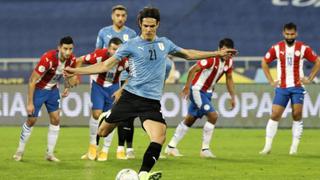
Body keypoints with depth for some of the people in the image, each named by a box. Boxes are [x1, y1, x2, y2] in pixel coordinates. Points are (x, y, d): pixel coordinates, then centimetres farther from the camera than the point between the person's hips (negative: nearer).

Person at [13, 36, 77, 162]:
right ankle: (20, 151, 18)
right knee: (31, 120, 1)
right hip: (38, 89, -5)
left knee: (56, 119, -1)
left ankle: (50, 153, 9)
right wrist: (30, 103, -26)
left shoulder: (71, 60, -16)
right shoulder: (48, 59, -34)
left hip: (53, 89, 5)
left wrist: (67, 87, -6)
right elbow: (32, 81, -28)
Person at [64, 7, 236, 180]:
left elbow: (187, 54, 27)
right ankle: (106, 118, 42)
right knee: (103, 132, 6)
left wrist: (216, 53, 28)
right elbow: (106, 65, -3)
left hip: (152, 101, 2)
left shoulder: (164, 43, 11)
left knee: (159, 137, -22)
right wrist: (76, 71, -11)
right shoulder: (131, 45, -1)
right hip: (130, 96, -2)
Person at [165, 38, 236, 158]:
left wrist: (232, 97, 11)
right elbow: (193, 70, -25)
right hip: (197, 90, -9)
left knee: (190, 120, 14)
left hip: (207, 92, 9)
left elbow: (229, 79, 14)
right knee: (213, 115, -17)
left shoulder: (228, 62, 1)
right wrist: (187, 87, -29)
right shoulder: (212, 59, -24)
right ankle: (205, 149, -8)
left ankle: (171, 147, 24)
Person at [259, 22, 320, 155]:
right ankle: (268, 146, -1)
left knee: (297, 115, -7)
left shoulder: (303, 48, -2)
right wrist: (271, 81, 5)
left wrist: (309, 79, 1)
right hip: (281, 88, 1)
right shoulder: (276, 48, 0)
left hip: (297, 87, -1)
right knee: (274, 115, -5)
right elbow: (264, 63, 11)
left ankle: (294, 147, 1)